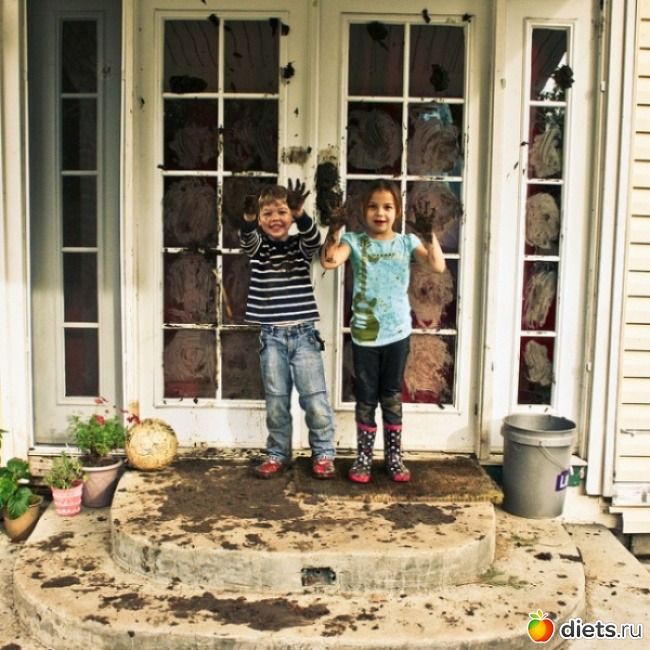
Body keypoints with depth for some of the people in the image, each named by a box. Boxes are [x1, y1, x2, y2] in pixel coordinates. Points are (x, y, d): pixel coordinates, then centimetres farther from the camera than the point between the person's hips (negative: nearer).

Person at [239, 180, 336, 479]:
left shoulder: (301, 246, 3)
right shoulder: (258, 248, 3)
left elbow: (314, 238, -20)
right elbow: (246, 238, -20)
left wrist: (299, 212, -40)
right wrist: (248, 218, -43)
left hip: (304, 334, -1)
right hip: (271, 336, 1)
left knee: (315, 399, 1)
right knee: (276, 402, 9)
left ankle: (323, 454, 18)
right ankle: (278, 455, 24)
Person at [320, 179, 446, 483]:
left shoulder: (406, 242, 1)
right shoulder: (355, 241, -1)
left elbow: (438, 266, -12)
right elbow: (329, 261, -19)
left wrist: (429, 235, -22)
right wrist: (334, 229, -27)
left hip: (397, 333, 1)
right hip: (363, 333, -1)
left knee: (392, 397, 11)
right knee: (366, 398, 9)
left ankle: (394, 457, 25)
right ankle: (363, 458, 23)